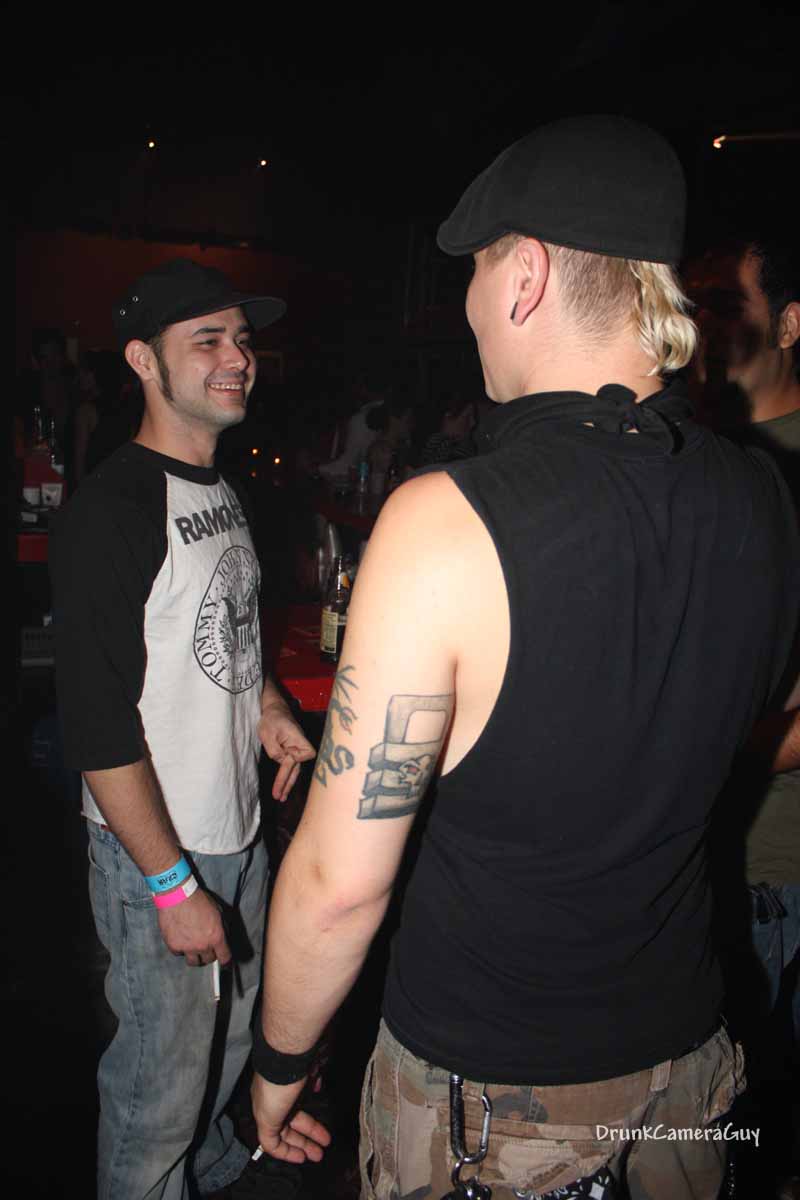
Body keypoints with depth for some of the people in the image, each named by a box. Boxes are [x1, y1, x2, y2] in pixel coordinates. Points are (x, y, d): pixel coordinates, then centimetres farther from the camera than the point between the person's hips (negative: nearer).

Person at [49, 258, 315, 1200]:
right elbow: (97, 727, -22)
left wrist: (266, 707, 4)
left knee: (231, 1040, 26)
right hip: (155, 852, -8)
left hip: (241, 830, 8)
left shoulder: (223, 492, 7)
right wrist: (174, 885, -19)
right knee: (161, 1080, 10)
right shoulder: (111, 511, -20)